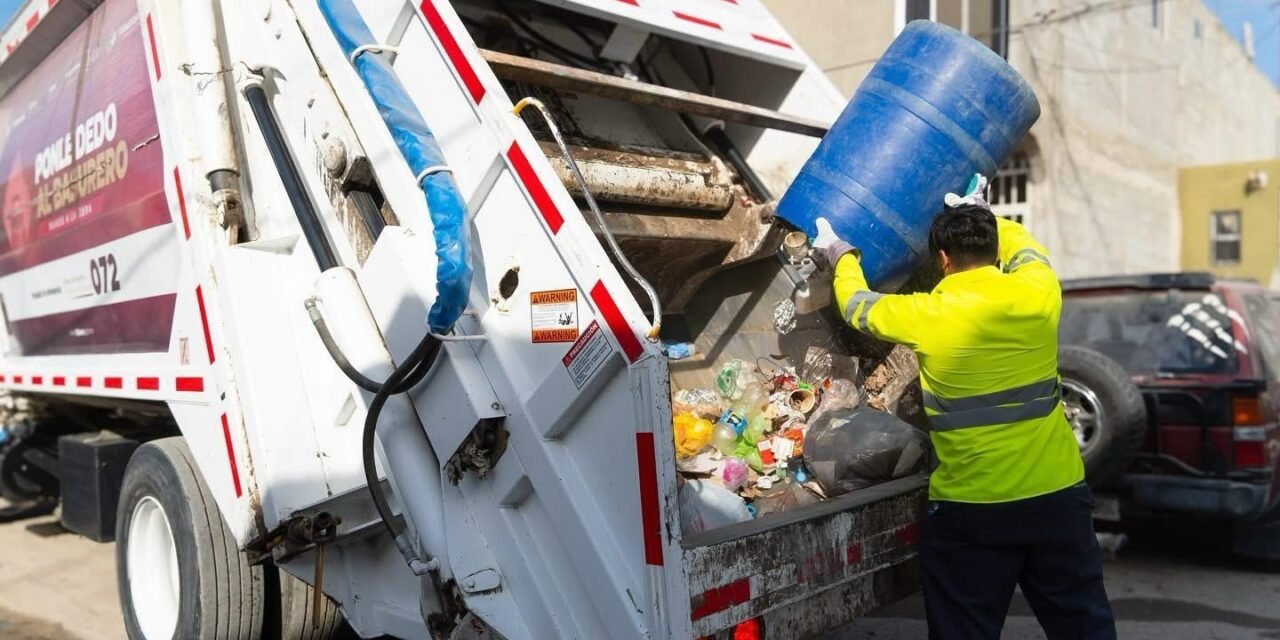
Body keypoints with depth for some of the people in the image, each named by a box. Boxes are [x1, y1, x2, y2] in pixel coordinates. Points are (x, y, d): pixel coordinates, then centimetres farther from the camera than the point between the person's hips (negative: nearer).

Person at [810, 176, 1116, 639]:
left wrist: (842, 255, 26)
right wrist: (980, 214, 37)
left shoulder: (926, 316, -12)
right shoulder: (1038, 291, -4)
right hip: (1057, 494, 4)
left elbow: (856, 306, 8)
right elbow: (1025, 247, 21)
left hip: (970, 508, -3)